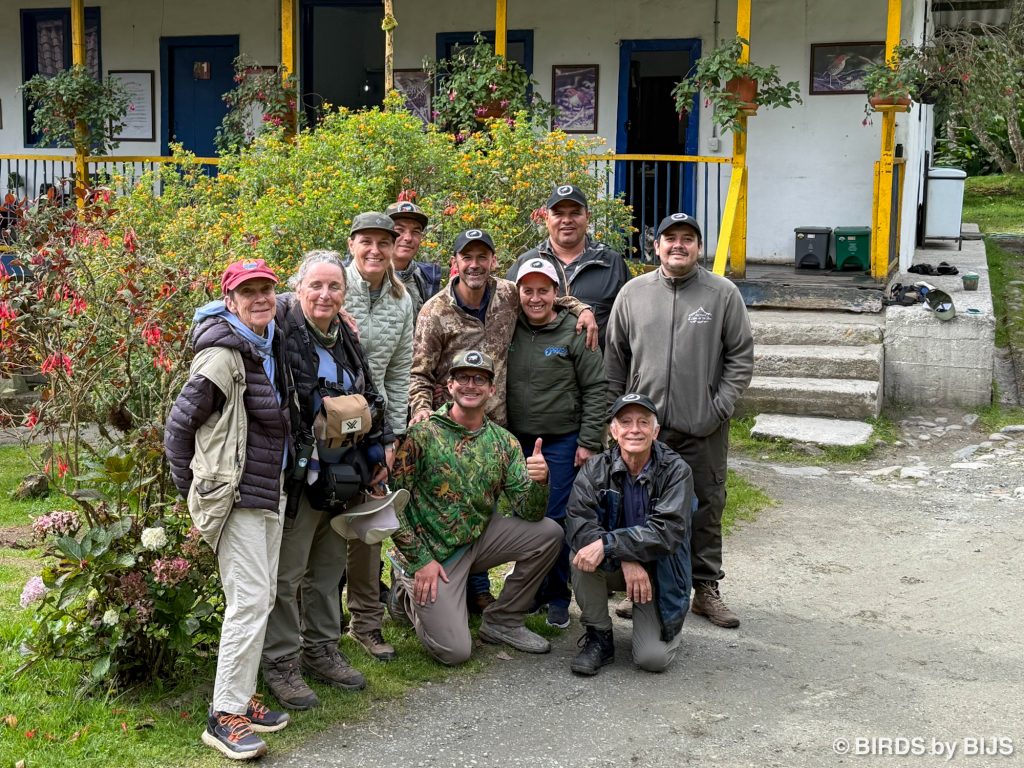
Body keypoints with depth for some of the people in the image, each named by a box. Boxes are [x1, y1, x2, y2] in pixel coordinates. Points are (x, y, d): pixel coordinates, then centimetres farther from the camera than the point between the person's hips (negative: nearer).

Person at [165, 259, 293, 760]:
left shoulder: (271, 347, 8)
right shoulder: (223, 355, -17)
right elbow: (179, 424, -12)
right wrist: (192, 490, -6)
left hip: (269, 493, 9)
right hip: (233, 495, -9)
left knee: (263, 597, 13)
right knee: (250, 600, -10)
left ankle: (241, 697, 25)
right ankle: (224, 716, -2)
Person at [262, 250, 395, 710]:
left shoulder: (347, 340, 11)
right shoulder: (283, 330, -15)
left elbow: (369, 397, 23)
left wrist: (385, 443, 14)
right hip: (296, 476, -8)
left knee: (329, 566, 18)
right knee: (287, 572, 1)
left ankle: (321, 650, 33)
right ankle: (281, 663, 14)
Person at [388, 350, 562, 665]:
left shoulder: (503, 442, 1)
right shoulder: (421, 434, -13)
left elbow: (529, 513, -4)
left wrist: (539, 481, -25)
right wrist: (420, 560, -15)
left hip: (479, 538, 5)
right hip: (430, 551, -5)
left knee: (549, 533, -13)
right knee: (455, 650, -15)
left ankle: (503, 622, 4)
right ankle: (409, 593, 16)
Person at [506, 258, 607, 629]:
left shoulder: (575, 334, -5)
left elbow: (597, 389, -4)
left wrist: (589, 442, -8)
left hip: (562, 442, -4)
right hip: (517, 441, 4)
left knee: (556, 519, -3)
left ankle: (558, 597, 12)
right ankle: (531, 590, 23)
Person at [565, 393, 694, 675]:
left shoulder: (676, 470, -15)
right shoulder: (596, 468, -8)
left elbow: (667, 532, -27)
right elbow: (577, 520, -23)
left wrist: (608, 544, -37)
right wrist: (626, 560, -36)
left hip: (659, 571, -2)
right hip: (613, 567, 2)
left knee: (653, 659, -19)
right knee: (582, 553, -31)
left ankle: (653, 626, 19)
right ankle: (599, 639, -10)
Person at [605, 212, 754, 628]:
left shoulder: (723, 294, 1)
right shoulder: (633, 293, 6)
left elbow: (741, 357, 1)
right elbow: (614, 358, 10)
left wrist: (719, 408, -7)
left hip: (703, 429, -1)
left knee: (705, 511, 6)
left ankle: (706, 588, 18)